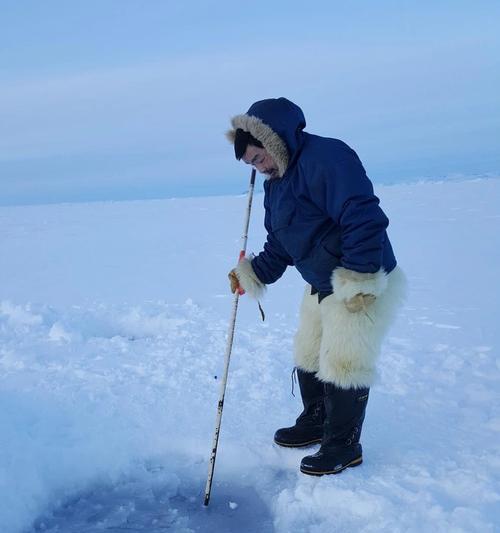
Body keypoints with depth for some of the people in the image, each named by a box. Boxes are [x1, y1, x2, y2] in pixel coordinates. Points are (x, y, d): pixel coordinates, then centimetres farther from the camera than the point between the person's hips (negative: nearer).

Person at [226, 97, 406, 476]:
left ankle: (344, 446, 15)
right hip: (321, 285, 10)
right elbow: (279, 246, 14)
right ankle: (314, 423, 38)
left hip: (365, 285, -10)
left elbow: (365, 218, -30)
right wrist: (253, 274, 1)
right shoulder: (276, 183, 8)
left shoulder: (325, 158, -23)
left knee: (343, 365, -3)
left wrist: (358, 281, -29)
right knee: (308, 356, 19)